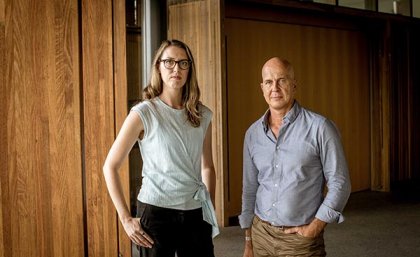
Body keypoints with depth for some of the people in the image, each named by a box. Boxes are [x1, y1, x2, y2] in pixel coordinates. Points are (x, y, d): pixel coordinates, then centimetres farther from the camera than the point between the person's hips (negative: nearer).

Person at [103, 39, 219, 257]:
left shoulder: (202, 115, 5)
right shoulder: (144, 113, -8)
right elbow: (110, 167, -7)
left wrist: (211, 209, 11)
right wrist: (126, 220, -10)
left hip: (195, 213, 4)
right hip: (156, 212, -4)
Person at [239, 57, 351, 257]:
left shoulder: (319, 127, -10)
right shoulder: (253, 133, 4)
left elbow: (339, 184, -8)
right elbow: (249, 189, 9)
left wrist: (315, 227, -12)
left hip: (301, 238, -4)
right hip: (260, 233, 4)